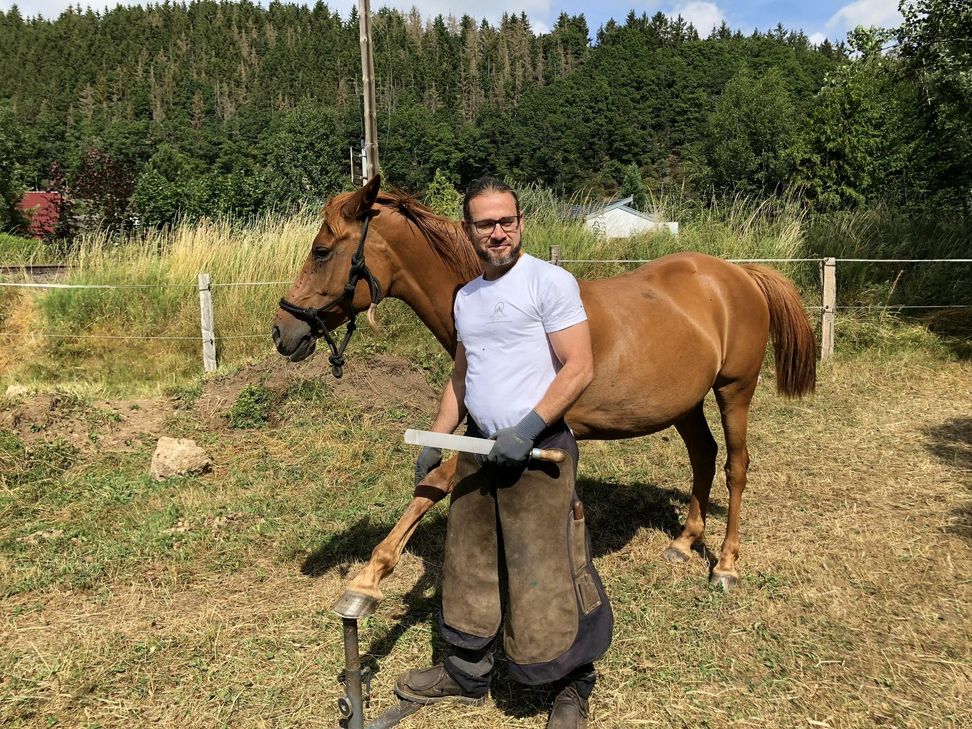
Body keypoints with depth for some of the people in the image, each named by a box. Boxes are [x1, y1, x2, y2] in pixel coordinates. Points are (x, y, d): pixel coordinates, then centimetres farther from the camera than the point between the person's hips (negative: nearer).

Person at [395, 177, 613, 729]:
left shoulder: (549, 282, -11)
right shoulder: (466, 297, 11)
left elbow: (579, 369, -16)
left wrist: (526, 430, -22)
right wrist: (437, 440, 13)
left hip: (537, 450, -7)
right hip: (478, 449, 7)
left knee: (546, 575, 2)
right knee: (469, 567, 17)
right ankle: (467, 675, 38)